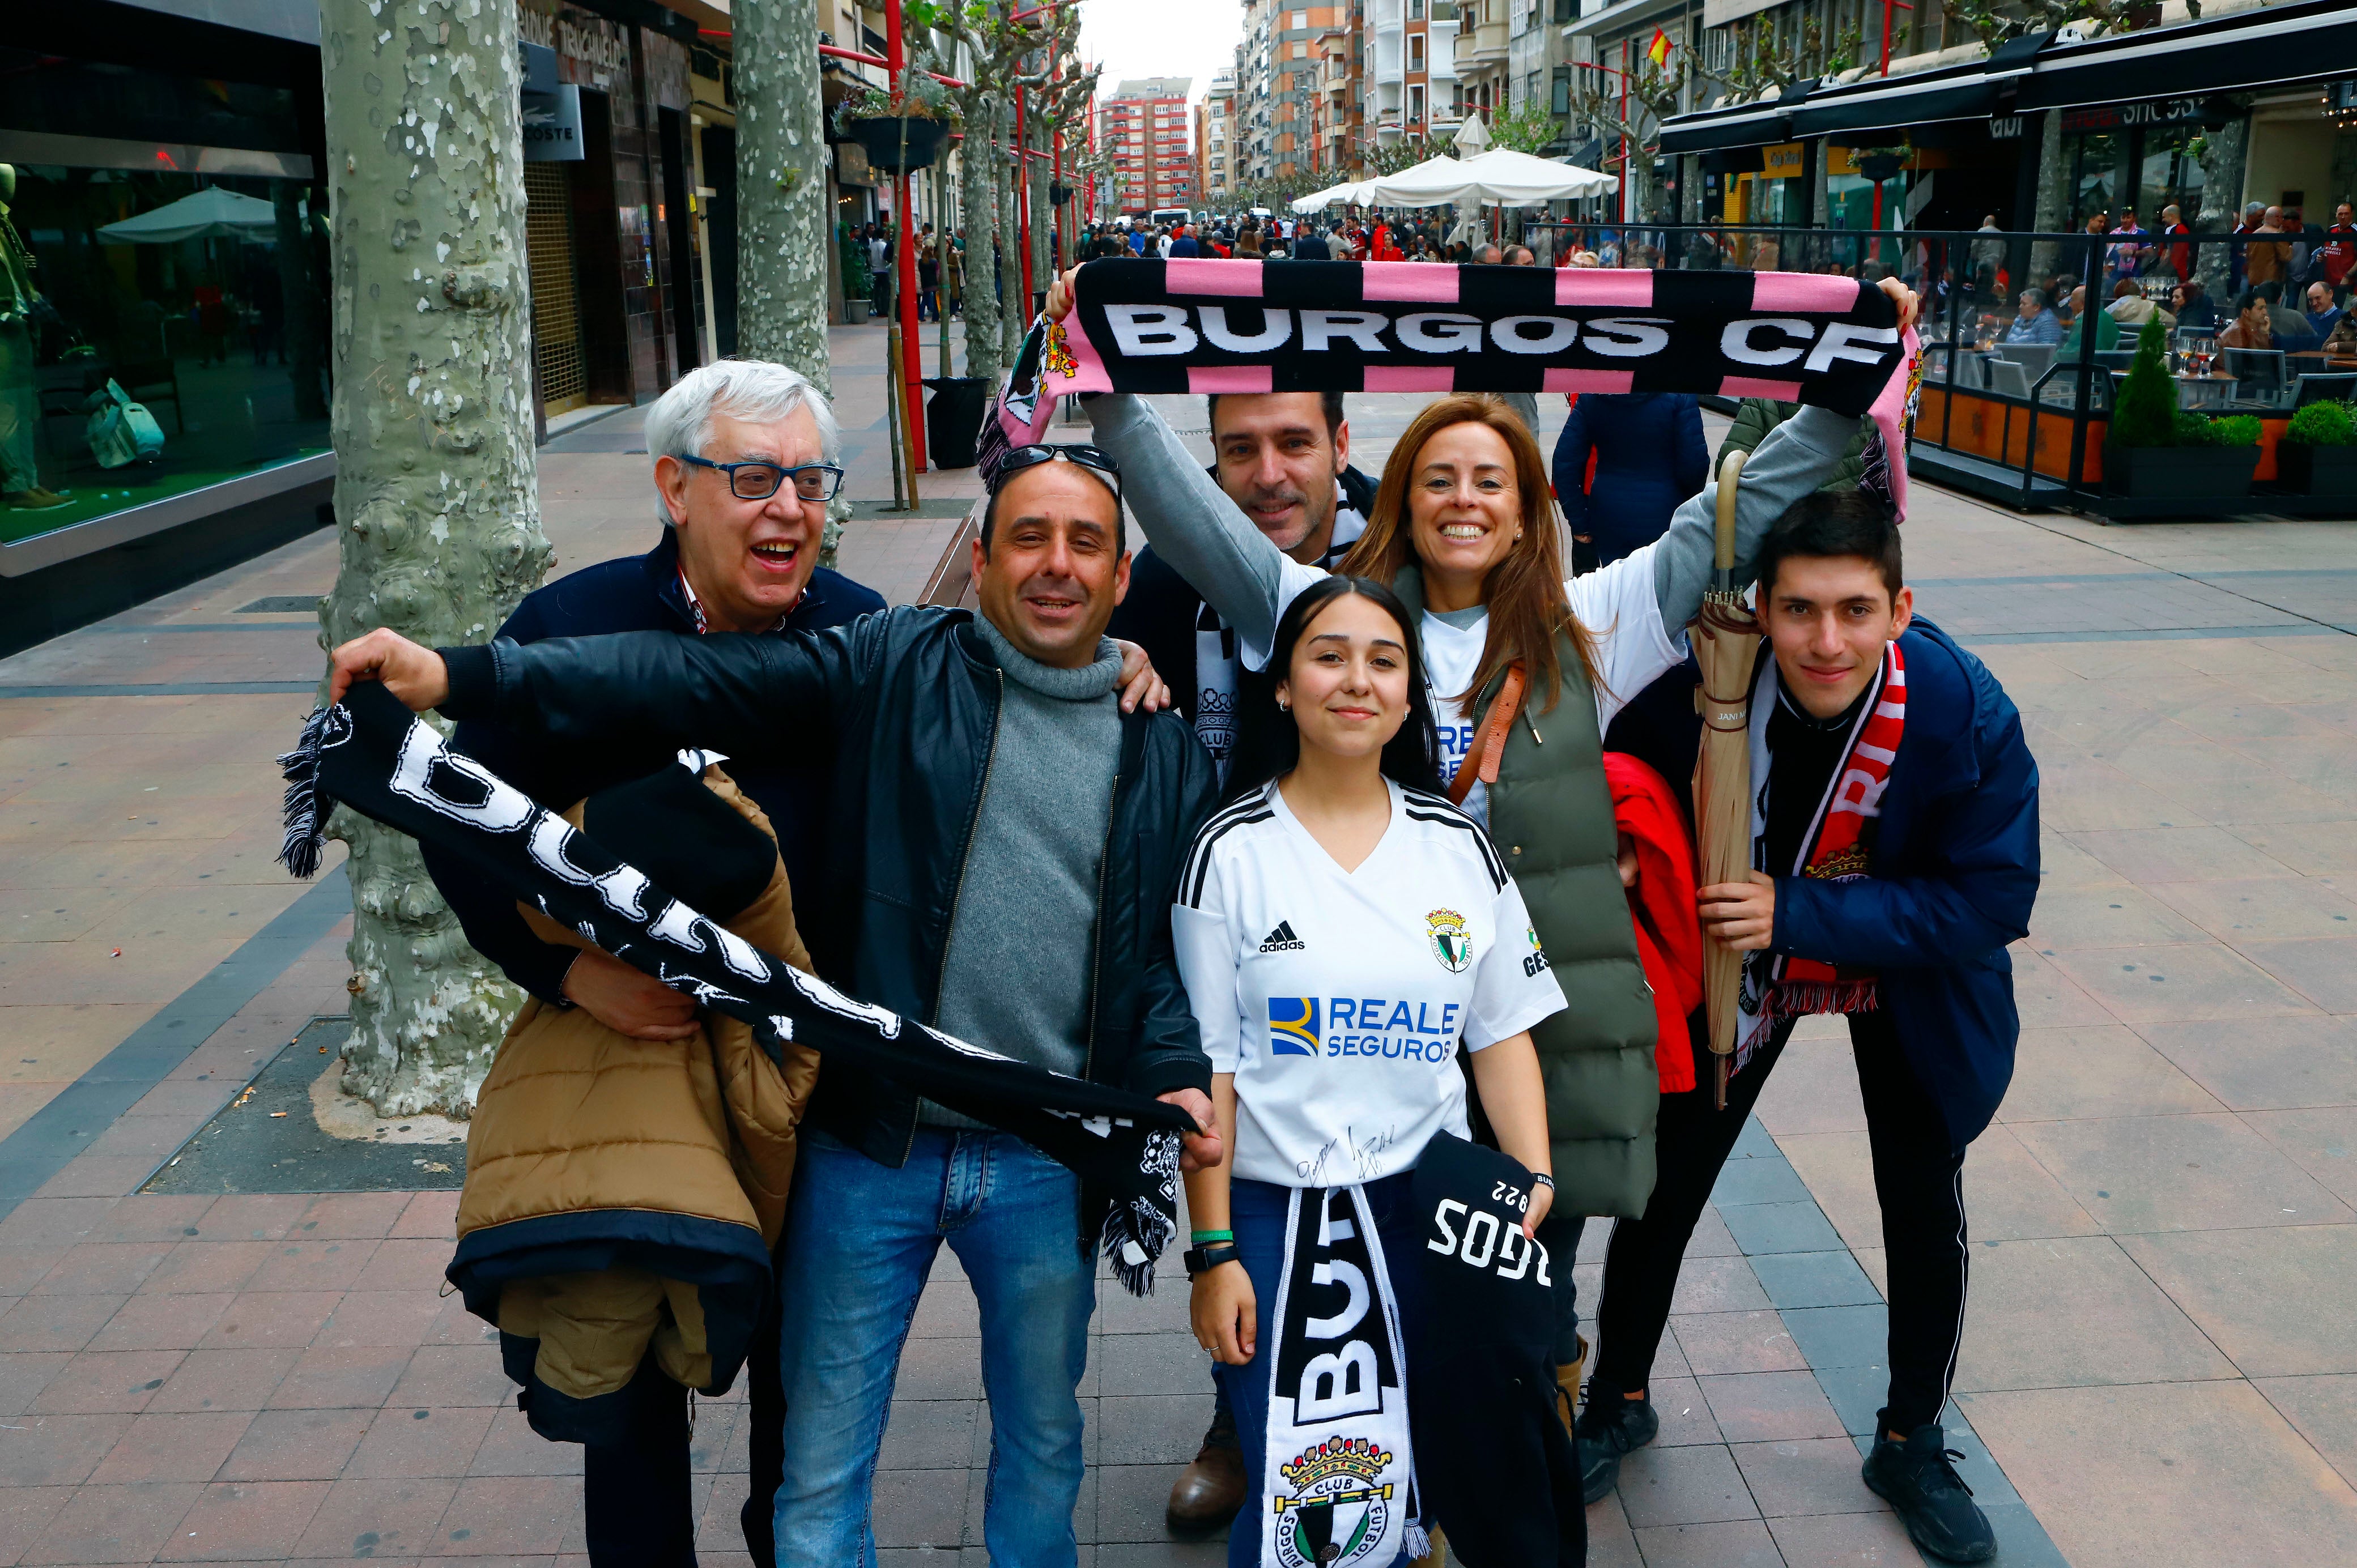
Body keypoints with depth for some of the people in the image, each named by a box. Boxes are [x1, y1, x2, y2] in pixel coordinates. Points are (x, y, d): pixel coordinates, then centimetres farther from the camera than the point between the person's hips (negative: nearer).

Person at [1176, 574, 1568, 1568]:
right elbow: (1206, 1068, -6)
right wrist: (1212, 1251, -8)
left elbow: (1502, 1033, 6)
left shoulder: (1459, 846, 3)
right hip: (1274, 1214, -3)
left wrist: (1536, 1180, -6)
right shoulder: (1231, 851, -6)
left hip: (1429, 1204, 3)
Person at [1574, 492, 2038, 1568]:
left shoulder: (1964, 713, -31)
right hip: (1739, 963, 0)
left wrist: (1799, 913, -33)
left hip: (1907, 976, 0)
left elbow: (1991, 900, -25)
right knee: (1663, 1179, 7)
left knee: (1925, 1215, 12)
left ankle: (1912, 1446, 38)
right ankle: (1619, 1401, 34)